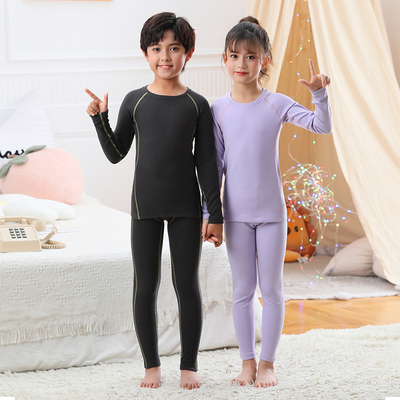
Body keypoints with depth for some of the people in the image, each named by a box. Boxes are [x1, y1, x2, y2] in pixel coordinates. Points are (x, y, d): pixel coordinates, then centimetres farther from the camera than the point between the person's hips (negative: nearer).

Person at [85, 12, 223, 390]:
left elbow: (206, 162, 1)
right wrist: (99, 118, -8)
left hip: (185, 206, -1)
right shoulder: (135, 101, 1)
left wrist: (215, 215, -1)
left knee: (186, 284, 4)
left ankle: (188, 366, 14)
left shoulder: (197, 104, 0)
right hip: (145, 204, 1)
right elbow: (116, 154, 6)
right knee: (145, 286, 5)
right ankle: (151, 365, 18)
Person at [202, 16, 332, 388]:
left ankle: (267, 363, 13)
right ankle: (247, 361, 17)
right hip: (236, 214, 1)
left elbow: (321, 127, -11)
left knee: (271, 289, 4)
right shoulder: (219, 109, 0)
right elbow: (215, 165, 3)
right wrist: (210, 213, 1)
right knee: (242, 290, 8)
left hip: (271, 211, -1)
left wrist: (319, 95, -28)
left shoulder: (277, 104, -3)